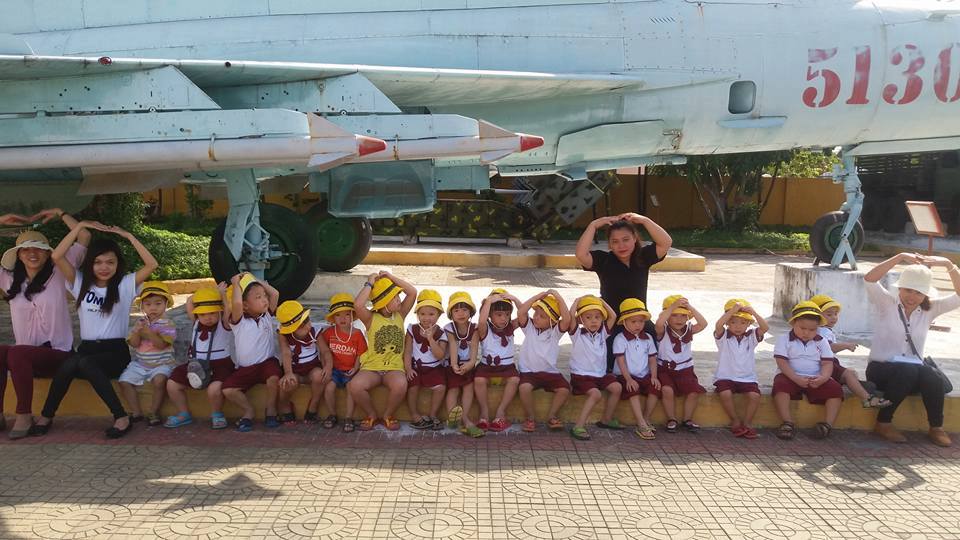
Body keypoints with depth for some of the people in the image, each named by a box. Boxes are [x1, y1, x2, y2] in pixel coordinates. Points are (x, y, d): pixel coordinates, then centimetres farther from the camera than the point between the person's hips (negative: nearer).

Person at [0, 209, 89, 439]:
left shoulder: (58, 274, 2)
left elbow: (84, 236, -3)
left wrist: (59, 213, 5)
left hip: (57, 354, -3)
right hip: (24, 356, 4)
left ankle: (24, 415, -21)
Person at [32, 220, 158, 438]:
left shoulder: (125, 284, 2)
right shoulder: (81, 282, 9)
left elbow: (152, 264, -12)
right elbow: (56, 256, -2)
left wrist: (128, 236, -9)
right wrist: (80, 226, -4)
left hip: (115, 353, -3)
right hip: (87, 349, 3)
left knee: (80, 363, -34)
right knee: (73, 364, -33)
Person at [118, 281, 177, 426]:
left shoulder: (167, 324, -7)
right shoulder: (140, 322, 7)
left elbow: (161, 344, -19)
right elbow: (133, 343, -1)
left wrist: (149, 333, -30)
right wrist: (138, 332, -20)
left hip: (162, 363, -5)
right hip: (140, 363, 5)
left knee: (159, 380, -31)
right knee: (124, 381, -12)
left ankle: (153, 413, -13)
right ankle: (136, 412, 1)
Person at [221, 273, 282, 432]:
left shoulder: (268, 316, 4)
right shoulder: (239, 321, -7)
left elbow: (275, 293, -6)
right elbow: (236, 303, -28)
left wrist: (256, 281, -1)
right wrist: (236, 283, -13)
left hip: (267, 362, 0)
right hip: (244, 369, 0)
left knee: (274, 378, -31)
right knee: (227, 390, -19)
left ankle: (271, 410, -4)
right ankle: (248, 410, 9)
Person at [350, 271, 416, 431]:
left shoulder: (400, 315, 10)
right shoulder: (371, 318, 1)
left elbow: (412, 292, 1)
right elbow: (358, 305, -21)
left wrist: (391, 277, -1)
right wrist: (370, 283, -10)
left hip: (394, 367, 1)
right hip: (371, 367, -1)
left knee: (400, 385, -34)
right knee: (354, 386, -31)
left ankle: (388, 415, -1)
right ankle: (371, 414, 1)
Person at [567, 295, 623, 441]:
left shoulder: (602, 333, 9)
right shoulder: (577, 333, -5)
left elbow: (613, 316, -1)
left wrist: (600, 300, 3)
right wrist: (578, 300, -8)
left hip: (600, 373, 6)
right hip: (581, 374, -6)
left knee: (617, 387, -9)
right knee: (595, 393, -27)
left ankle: (606, 419, 10)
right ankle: (579, 426, -26)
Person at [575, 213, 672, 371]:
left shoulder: (643, 257, -1)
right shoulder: (603, 260, -8)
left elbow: (666, 243, -14)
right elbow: (581, 255, -26)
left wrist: (644, 220, -18)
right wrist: (594, 225, -22)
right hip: (611, 323, -2)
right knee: (607, 370, -3)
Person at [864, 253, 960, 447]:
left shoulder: (929, 310, 7)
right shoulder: (886, 304, -3)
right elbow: (869, 279, -20)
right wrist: (900, 257, -24)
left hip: (913, 371, 3)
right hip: (881, 369, -3)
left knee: (931, 377, -31)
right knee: (907, 371, -36)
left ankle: (936, 428, -9)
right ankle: (883, 423, -18)